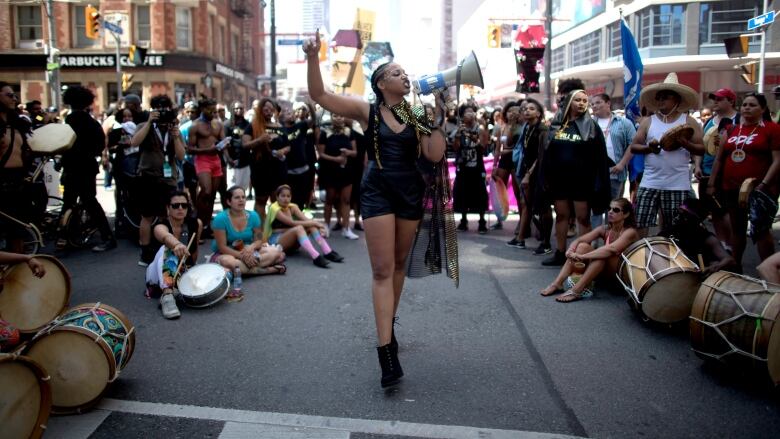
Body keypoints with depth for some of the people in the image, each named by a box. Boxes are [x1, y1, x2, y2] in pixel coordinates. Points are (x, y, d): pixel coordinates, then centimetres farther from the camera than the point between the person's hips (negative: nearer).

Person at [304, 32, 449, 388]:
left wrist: (439, 117, -9)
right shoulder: (367, 111, -2)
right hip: (378, 192, -3)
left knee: (398, 265, 14)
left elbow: (434, 155, -4)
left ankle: (388, 326, 32)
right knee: (382, 270, -8)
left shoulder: (417, 116, 5)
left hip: (411, 192, 4)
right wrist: (313, 59, -21)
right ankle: (386, 351, -10)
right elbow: (320, 95, -9)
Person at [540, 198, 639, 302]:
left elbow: (611, 249, -34)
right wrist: (570, 251, -28)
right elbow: (578, 240, -6)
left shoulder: (630, 232, -15)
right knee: (582, 246, -15)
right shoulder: (605, 229, 3)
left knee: (603, 254, -33)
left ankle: (576, 291, -36)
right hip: (605, 273, 6)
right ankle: (557, 283, -24)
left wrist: (582, 256, -38)